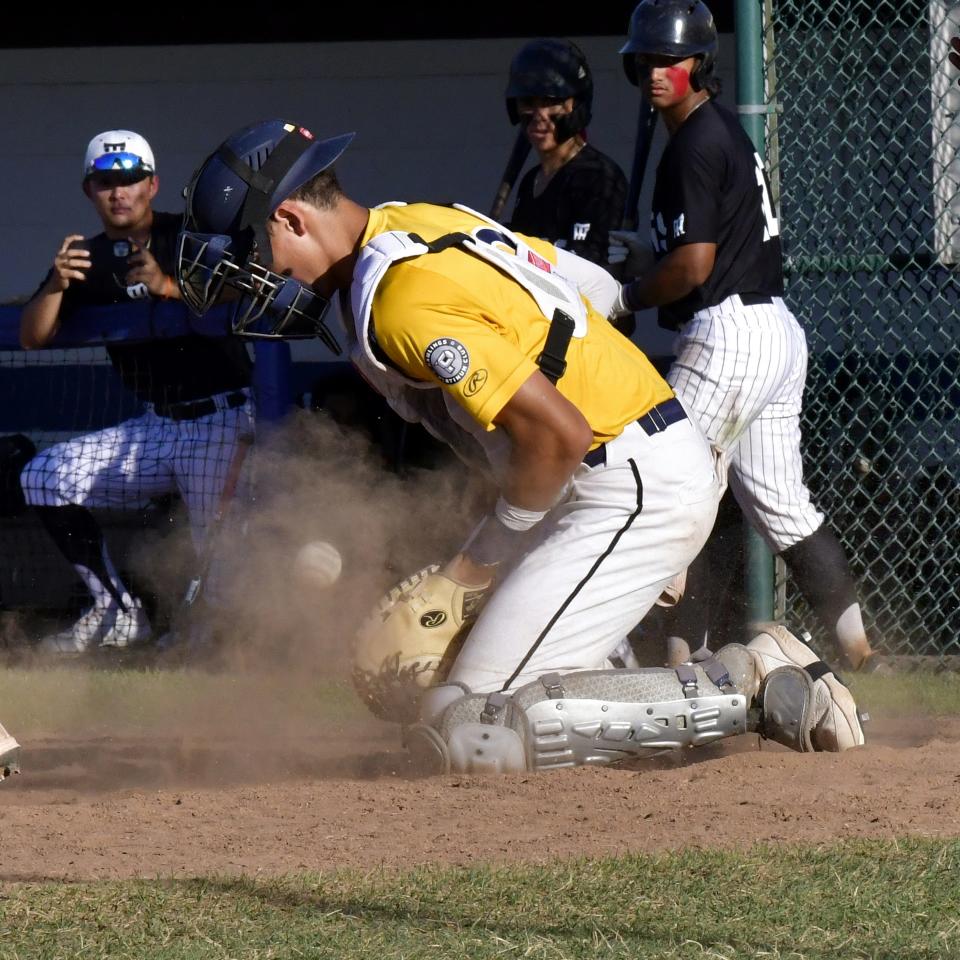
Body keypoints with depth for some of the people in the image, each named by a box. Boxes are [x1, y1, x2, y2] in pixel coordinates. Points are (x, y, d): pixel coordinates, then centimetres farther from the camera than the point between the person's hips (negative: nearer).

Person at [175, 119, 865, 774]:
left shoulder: (403, 297, -19)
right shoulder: (427, 224, 12)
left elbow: (558, 432, -24)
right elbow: (596, 288, 22)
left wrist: (480, 559, -10)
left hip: (634, 491, -10)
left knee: (464, 734, -17)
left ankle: (753, 693, -13)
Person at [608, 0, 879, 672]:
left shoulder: (695, 144, -14)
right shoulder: (726, 130, 16)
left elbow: (695, 265, -19)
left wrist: (627, 299, -4)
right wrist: (647, 250, 18)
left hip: (728, 333, -10)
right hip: (780, 331, 10)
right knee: (782, 505, 13)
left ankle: (690, 654, -4)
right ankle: (858, 647, 10)